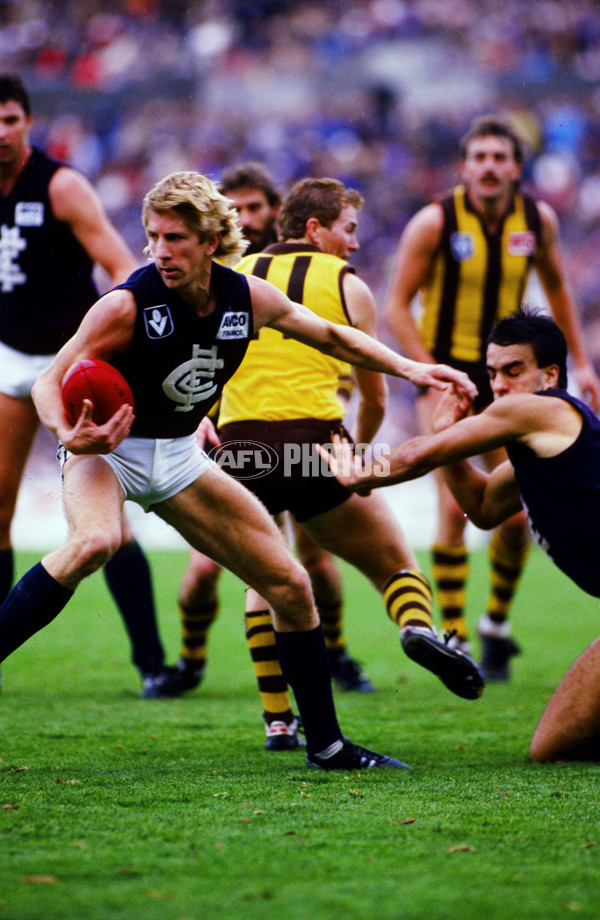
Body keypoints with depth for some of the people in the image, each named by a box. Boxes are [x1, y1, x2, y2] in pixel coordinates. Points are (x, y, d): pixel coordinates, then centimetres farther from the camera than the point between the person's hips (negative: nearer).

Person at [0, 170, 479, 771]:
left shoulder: (250, 298, -10)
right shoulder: (127, 305, -24)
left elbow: (331, 337, 10)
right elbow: (49, 382, -18)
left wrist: (410, 369, 5)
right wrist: (69, 435, -38)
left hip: (179, 456, 5)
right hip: (104, 448, -5)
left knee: (290, 585, 2)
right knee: (94, 542, -40)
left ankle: (326, 744, 15)